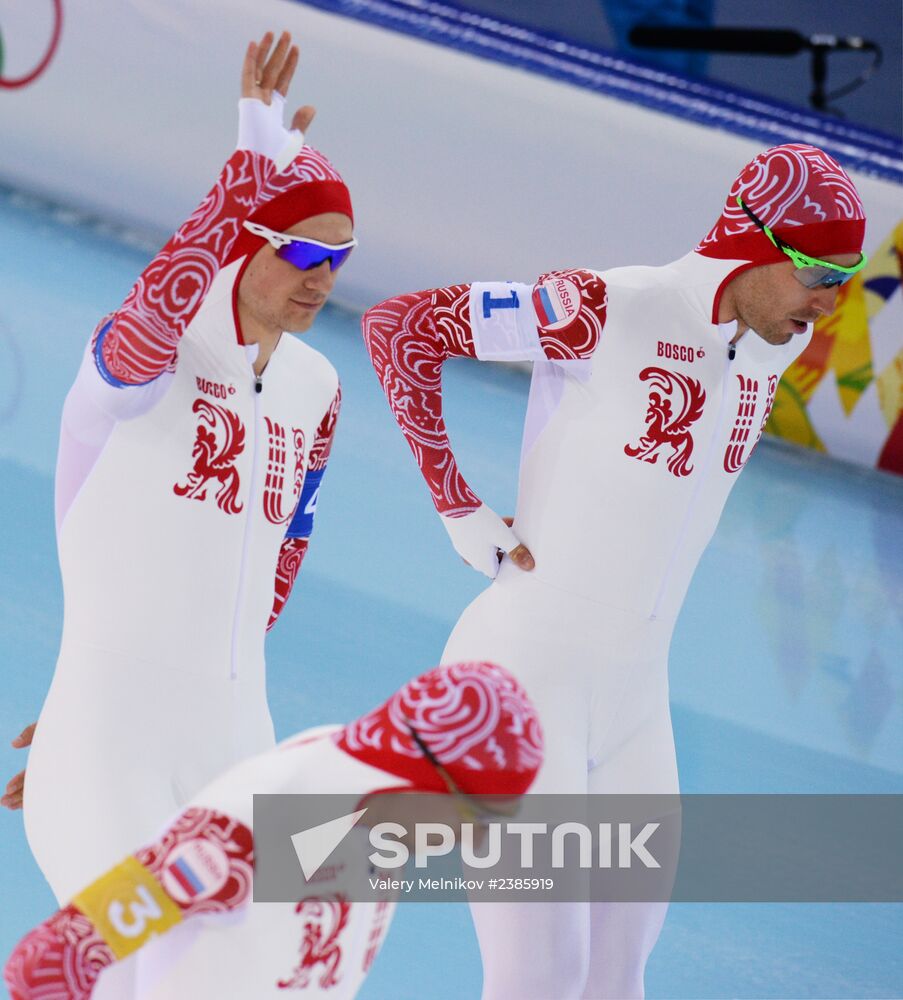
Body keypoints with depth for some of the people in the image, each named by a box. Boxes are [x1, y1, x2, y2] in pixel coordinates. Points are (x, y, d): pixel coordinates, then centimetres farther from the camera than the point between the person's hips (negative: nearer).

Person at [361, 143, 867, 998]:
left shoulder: (774, 348, 6)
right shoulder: (607, 311, -17)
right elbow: (397, 327, -16)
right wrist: (459, 510, -14)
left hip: (634, 695, 7)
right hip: (524, 677, -7)